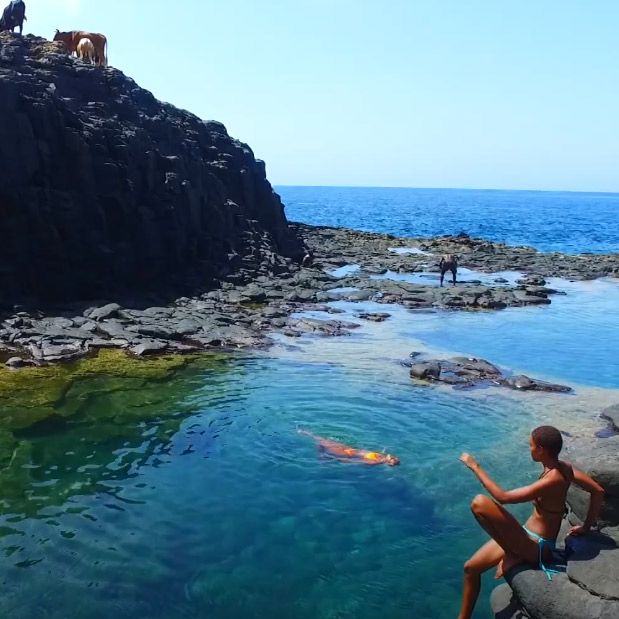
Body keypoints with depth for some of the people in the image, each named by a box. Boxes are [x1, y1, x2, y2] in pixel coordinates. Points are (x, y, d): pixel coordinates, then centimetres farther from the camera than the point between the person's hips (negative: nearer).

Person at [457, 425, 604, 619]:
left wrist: (475, 467, -22)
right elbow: (598, 491, 9)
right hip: (530, 539, 10)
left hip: (535, 547, -10)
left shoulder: (552, 480, -28)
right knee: (471, 568, 10)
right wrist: (586, 527, 16)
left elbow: (502, 497, -30)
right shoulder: (564, 468, -2)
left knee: (479, 503, -27)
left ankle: (511, 556, -11)